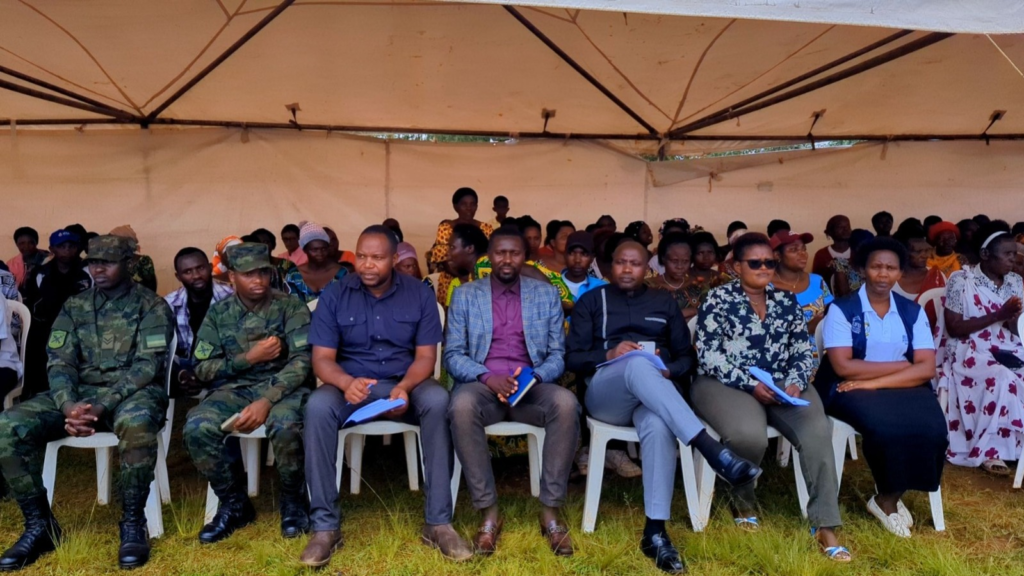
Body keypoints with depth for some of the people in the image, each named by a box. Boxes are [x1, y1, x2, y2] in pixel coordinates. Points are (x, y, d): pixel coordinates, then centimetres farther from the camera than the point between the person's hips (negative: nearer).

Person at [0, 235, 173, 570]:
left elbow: (147, 365, -11)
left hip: (133, 391, -4)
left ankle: (132, 522, -22)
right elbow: (60, 363, 4)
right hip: (80, 392, 5)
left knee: (137, 423, -41)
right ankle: (39, 523, -5)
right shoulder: (74, 306, 13)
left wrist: (102, 406, -24)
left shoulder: (152, 306, -1)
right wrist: (69, 406, -17)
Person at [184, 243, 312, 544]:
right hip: (235, 388, 3)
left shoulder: (291, 307, -2)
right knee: (196, 428, -27)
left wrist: (267, 401, -25)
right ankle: (234, 502, -2)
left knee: (284, 425, -37)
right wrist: (249, 358, -11)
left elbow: (302, 361, -12)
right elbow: (202, 369, 4)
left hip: (283, 386, -3)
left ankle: (293, 500, -6)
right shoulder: (218, 313, 7)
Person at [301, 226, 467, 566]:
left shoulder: (419, 294, -1)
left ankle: (438, 522, -25)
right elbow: (322, 358, -5)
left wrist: (405, 387, -26)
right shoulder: (335, 295, -1)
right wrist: (346, 382, -29)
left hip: (405, 384, 0)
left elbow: (426, 355, -4)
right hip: (350, 384, 0)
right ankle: (325, 525, -22)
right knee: (318, 406, -33)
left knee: (437, 400, -33)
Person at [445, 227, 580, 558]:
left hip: (532, 386, 1)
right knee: (462, 405, -36)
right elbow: (453, 355, 2)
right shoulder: (465, 296, 8)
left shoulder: (547, 295, 11)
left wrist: (533, 376, -15)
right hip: (481, 383, 0)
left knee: (566, 403, -32)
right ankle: (489, 512, -22)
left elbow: (557, 355, 7)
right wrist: (487, 377, -17)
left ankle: (551, 511, -20)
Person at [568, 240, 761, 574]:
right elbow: (572, 358, 7)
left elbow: (687, 356, 17)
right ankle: (712, 450, -49)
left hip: (654, 393, 2)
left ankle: (655, 532, -36)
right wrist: (610, 354, -12)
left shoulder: (664, 303, 22)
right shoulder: (592, 300, 16)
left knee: (658, 427, -39)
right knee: (638, 364, -40)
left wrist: (668, 371, -7)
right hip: (606, 393, -1)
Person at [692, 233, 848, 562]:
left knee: (818, 431, -25)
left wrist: (794, 382, -9)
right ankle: (743, 503, -1)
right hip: (726, 384, -4)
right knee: (749, 434, -33)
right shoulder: (718, 299, 1)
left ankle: (824, 525, -16)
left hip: (782, 384, 4)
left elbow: (803, 351, 12)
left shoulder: (786, 301, 15)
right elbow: (709, 355, -8)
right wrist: (750, 384, -18)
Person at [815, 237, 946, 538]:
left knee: (932, 427, -25)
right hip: (852, 390, -3)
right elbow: (843, 367, -12)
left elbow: (926, 369, -3)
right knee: (885, 427, -32)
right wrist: (901, 365, -8)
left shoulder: (913, 312, 7)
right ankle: (888, 497, -1)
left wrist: (874, 382, -16)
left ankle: (888, 498, -2)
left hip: (904, 388, 4)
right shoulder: (842, 309, -4)